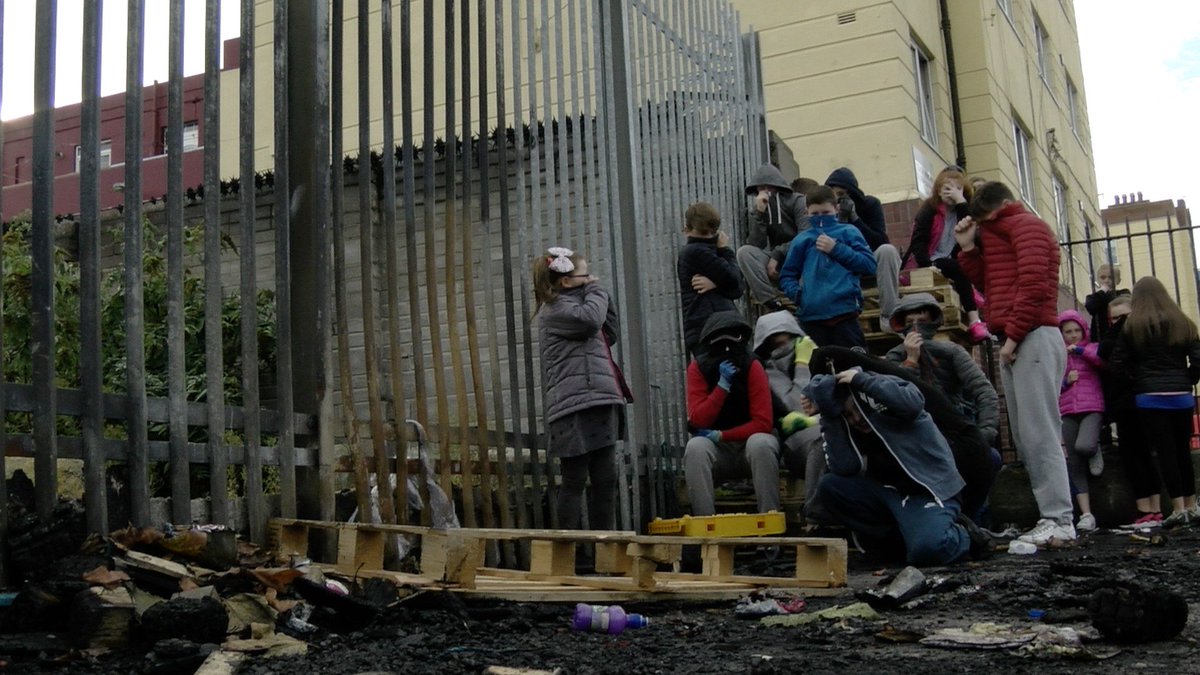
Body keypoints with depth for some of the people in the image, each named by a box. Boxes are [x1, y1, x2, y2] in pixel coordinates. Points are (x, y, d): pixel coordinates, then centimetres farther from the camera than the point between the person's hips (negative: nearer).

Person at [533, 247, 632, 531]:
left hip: (597, 403, 10)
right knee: (575, 480, -7)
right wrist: (596, 292, -2)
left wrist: (601, 295, 19)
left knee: (606, 478, 8)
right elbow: (590, 319, -22)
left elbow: (610, 333, 27)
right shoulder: (555, 308, -4)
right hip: (576, 407, -10)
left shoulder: (577, 303, 27)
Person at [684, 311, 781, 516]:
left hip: (750, 443, -1)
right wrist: (723, 384, -25)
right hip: (718, 453, 1)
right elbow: (698, 421, -17)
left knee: (760, 443, -34)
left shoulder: (752, 367, -11)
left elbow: (763, 423, -16)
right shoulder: (698, 368, -8)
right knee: (695, 447, -31)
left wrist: (720, 436, -23)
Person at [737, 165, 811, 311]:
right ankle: (773, 303, -30)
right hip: (777, 261, 4)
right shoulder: (757, 210, 4)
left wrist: (777, 255, -19)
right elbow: (756, 245, -10)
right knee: (744, 251, -23)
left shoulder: (797, 201, -6)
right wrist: (759, 213, -19)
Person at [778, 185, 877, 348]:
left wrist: (837, 249, -4)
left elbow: (869, 265, 1)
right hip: (810, 315, 2)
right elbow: (787, 276, 17)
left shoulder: (848, 232, 10)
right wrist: (796, 292, -4)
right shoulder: (801, 240, 15)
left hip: (844, 311, -2)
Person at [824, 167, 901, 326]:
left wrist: (854, 218, -26)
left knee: (887, 250, -34)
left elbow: (881, 241, -19)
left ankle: (888, 315, -32)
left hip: (874, 262, -1)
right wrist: (841, 219, -27)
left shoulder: (870, 204, -9)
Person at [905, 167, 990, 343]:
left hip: (955, 261, 5)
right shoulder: (929, 209, 0)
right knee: (959, 269, -32)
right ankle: (973, 321, -36)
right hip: (934, 263, -5)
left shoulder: (964, 208, 11)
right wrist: (928, 266, -25)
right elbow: (918, 241, -10)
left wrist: (961, 202, -15)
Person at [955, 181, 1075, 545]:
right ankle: (1053, 514, 5)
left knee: (1039, 432, -13)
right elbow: (989, 284, 23)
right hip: (1014, 342, 9)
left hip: (1032, 338, -9)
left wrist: (1013, 334, -15)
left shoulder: (1027, 225, -2)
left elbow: (1033, 284, -14)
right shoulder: (999, 234, 26)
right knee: (1026, 436, 5)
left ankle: (1059, 521, -14)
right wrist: (969, 246, 15)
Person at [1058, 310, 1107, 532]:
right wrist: (1065, 381, -3)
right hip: (1067, 412, 3)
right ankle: (1086, 514, -1)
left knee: (1084, 446, -30)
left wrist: (1079, 349, -8)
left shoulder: (1092, 348, 9)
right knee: (1074, 465, -3)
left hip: (1092, 408, -3)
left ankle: (1095, 451, 8)